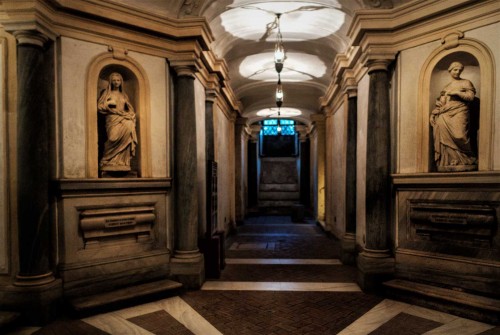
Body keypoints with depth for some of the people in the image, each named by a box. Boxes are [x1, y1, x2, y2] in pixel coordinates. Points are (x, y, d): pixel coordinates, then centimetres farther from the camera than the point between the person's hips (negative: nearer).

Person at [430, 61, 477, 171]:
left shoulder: (466, 83, 13)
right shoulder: (446, 86, 24)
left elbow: (471, 96, 1)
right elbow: (440, 102, 20)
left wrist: (457, 92, -6)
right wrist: (433, 114, 8)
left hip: (459, 113, -4)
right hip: (446, 115, 4)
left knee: (459, 135, -23)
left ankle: (465, 161, -7)